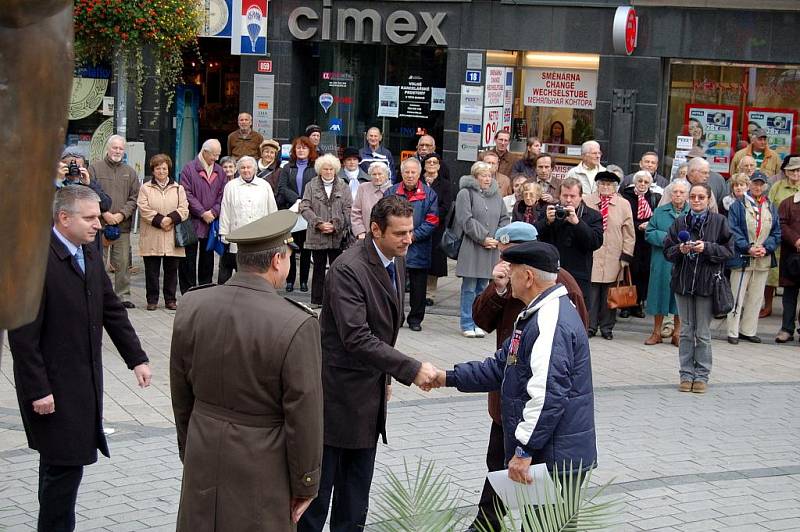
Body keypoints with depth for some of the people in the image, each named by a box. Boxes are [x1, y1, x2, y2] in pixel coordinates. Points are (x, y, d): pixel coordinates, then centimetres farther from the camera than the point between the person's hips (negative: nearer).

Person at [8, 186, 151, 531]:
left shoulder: (90, 254, 6)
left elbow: (112, 311, 13)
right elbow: (23, 336, -19)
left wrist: (136, 358, 8)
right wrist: (38, 391, -19)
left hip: (85, 379, 8)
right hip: (53, 386, -8)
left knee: (59, 463, 16)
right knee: (65, 465, -4)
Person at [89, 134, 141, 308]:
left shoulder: (130, 172, 14)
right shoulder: (95, 168, 4)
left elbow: (134, 197, 8)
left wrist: (122, 214, -6)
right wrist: (104, 214, -11)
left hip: (123, 225, 3)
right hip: (100, 224, -3)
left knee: (123, 263, 4)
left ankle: (123, 296, 11)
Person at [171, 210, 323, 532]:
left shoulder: (191, 306, -5)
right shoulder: (297, 326, -21)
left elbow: (180, 393, 6)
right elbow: (303, 417, -15)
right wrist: (305, 485, -3)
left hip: (202, 458, 5)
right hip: (262, 467, -4)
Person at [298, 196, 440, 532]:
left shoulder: (397, 262, 5)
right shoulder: (348, 269, -22)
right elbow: (357, 339, -29)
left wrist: (385, 377, 17)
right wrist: (411, 370, -29)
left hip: (371, 393, 8)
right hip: (339, 392, -8)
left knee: (356, 491, 14)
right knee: (320, 483, 3)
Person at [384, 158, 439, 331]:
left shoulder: (429, 194, 2)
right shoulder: (391, 192, 5)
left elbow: (432, 221, -3)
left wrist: (414, 235, -12)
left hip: (419, 250, -1)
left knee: (418, 285, 6)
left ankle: (415, 318, 17)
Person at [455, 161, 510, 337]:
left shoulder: (496, 195, 15)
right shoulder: (466, 193, -4)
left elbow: (504, 219, 14)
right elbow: (466, 220, -11)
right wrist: (483, 238, -13)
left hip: (492, 249, 5)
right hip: (471, 248, -5)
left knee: (482, 288, 9)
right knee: (469, 288, -2)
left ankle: (477, 323, 15)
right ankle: (467, 324, 5)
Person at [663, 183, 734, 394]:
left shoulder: (719, 221, -1)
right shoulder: (680, 222, 5)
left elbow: (728, 250, -3)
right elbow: (667, 251, 5)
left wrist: (707, 248, -16)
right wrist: (680, 249, -14)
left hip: (707, 282, -3)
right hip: (683, 281, 3)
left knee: (703, 333, 3)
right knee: (686, 332, 9)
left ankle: (701, 376, 12)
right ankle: (686, 374, 17)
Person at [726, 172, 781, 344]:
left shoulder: (771, 208, 10)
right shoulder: (738, 206, -1)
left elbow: (776, 233, 7)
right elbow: (733, 231, -7)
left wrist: (766, 248, -10)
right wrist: (748, 248, -17)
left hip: (763, 260, 4)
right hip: (742, 258, -4)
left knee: (756, 297, 9)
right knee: (737, 297, -1)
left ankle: (748, 331, 19)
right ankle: (733, 332, 6)